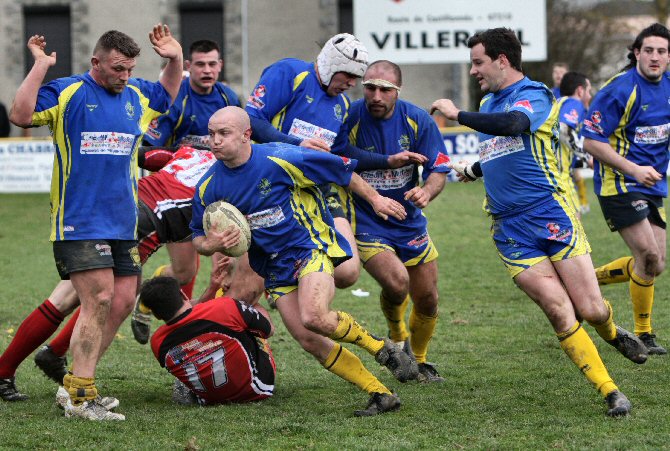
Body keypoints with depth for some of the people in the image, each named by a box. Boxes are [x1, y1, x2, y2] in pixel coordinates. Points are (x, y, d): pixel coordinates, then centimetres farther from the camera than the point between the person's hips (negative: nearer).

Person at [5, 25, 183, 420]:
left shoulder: (137, 96, 13)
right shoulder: (66, 92, -5)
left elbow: (169, 94, 35)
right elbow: (21, 115, -19)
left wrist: (175, 58, 18)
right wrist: (40, 66, -19)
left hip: (124, 224, 7)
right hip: (80, 224, -7)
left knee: (122, 303, 4)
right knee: (99, 300, -16)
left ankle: (79, 383, 15)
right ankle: (80, 398, -13)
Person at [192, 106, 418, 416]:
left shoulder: (280, 159, -16)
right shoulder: (208, 187, -4)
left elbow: (340, 170, -4)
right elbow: (198, 238, 9)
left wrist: (374, 198, 4)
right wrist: (211, 244, -15)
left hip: (310, 245, -5)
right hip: (274, 267, 5)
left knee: (314, 318, -29)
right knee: (309, 341, -6)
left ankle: (380, 347, -3)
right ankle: (379, 394, 2)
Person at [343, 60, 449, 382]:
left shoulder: (418, 120, -9)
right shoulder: (350, 118, -17)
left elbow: (438, 170, -6)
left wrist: (426, 192, -28)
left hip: (409, 222, 4)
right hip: (366, 223, -4)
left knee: (427, 301, 7)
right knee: (396, 282, -26)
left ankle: (419, 360, 38)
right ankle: (397, 336, 9)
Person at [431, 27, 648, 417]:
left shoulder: (534, 94, -6)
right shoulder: (488, 104, 18)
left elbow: (512, 125, -29)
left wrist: (458, 114, -24)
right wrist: (472, 169, 43)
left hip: (552, 213, -5)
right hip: (510, 230, 5)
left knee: (591, 310, -5)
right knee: (560, 313, -12)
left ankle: (613, 334, 31)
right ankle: (610, 392, -7)